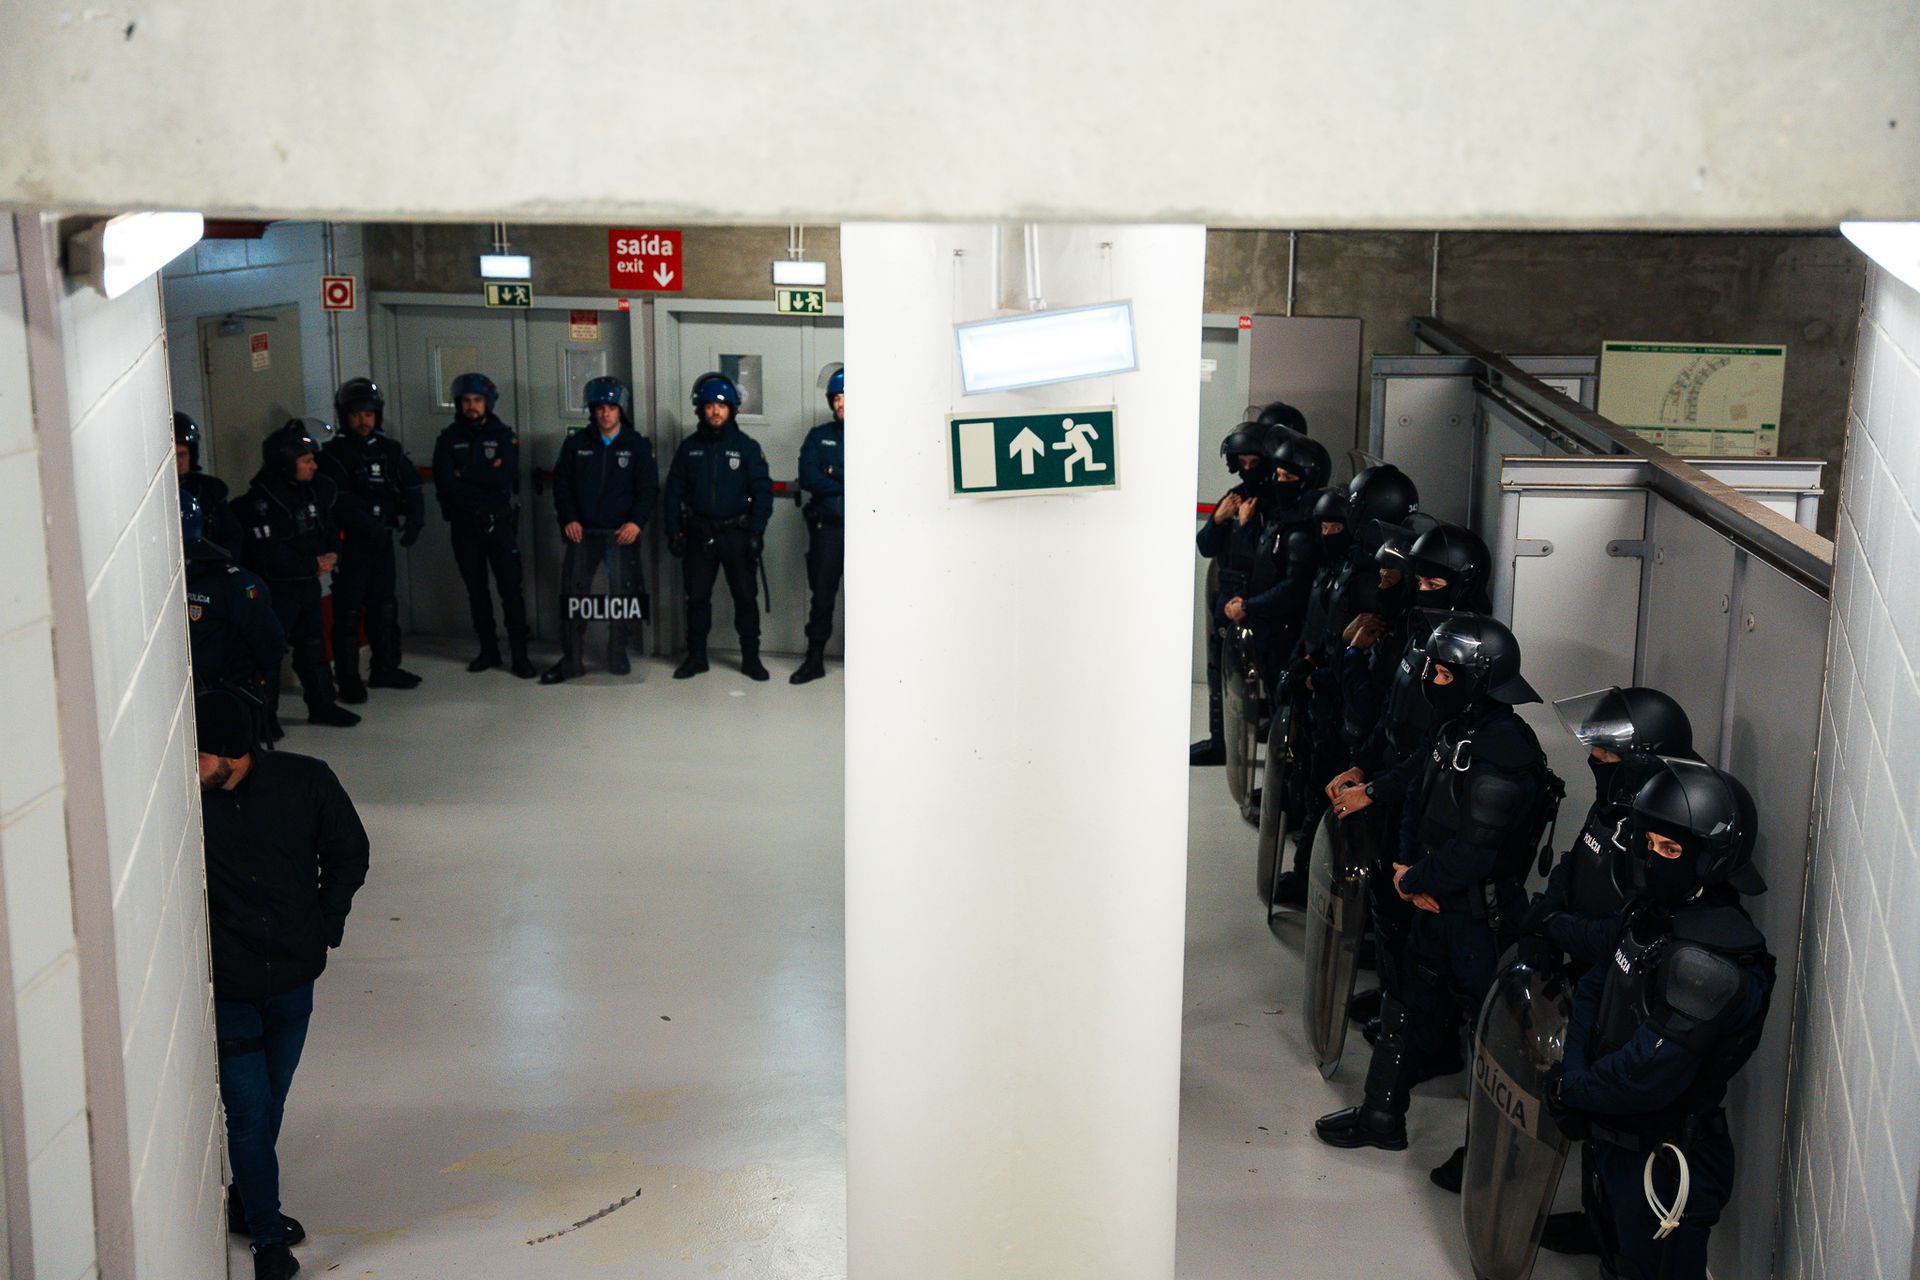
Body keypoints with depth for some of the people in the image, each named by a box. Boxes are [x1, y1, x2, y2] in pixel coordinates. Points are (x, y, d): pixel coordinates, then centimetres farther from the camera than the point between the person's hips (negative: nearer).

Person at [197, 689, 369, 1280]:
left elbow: (348, 851, 4)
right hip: (225, 988, -3)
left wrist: (326, 925, 0)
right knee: (249, 1113, 2)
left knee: (271, 1104, 19)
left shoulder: (306, 782, -12)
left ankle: (246, 1204, 41)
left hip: (293, 980, 3)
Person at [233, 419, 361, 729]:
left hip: (308, 583, 7)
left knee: (313, 645, 16)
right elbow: (269, 555, -25)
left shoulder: (315, 489, 2)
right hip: (275, 588, -7)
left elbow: (327, 528, 15)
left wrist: (331, 554, -6)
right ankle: (265, 715, 11)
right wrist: (313, 564, -17)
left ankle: (322, 705, 28)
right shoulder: (260, 501, -21)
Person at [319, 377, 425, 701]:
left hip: (382, 541, 5)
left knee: (385, 607, 13)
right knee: (349, 612, -3)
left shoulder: (390, 450, 9)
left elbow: (412, 489, 8)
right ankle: (348, 679, 2)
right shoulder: (333, 455, -6)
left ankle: (385, 669, 26)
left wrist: (414, 522, -9)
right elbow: (341, 502, -16)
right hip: (349, 542, -5)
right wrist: (371, 527, -24)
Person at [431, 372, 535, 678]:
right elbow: (444, 483, -9)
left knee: (510, 589, -4)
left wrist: (465, 475, -11)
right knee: (476, 590, 10)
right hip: (464, 526, 2)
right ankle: (488, 650, 21)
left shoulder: (504, 435, 0)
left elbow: (504, 477, -15)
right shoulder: (448, 438, 4)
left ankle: (519, 654, 0)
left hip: (500, 523, -2)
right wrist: (485, 480, -14)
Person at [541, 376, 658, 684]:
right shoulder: (576, 444, 8)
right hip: (582, 531, 1)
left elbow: (649, 488, 1)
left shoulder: (638, 445, 3)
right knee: (572, 594, -2)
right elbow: (561, 484, 9)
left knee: (621, 596, 2)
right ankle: (570, 660, 5)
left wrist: (636, 521, -12)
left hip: (622, 532, -1)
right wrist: (568, 519, -4)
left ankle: (618, 656, 16)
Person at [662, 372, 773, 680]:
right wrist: (673, 530, 1)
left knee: (745, 597, 1)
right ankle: (696, 657, 19)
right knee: (696, 598, 8)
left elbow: (763, 491, -3)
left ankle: (751, 658, 10)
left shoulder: (746, 446, 0)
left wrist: (756, 532, -11)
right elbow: (673, 492, 10)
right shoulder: (689, 448, 7)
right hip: (698, 535, 2)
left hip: (736, 533, -2)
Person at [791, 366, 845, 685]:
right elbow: (808, 477, -2)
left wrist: (834, 475, -9)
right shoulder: (818, 437, 12)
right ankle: (814, 660, 12)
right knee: (822, 596, 5)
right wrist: (848, 484, -9)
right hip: (827, 527, 2)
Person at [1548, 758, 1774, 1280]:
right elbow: (1595, 989, 5)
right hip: (1614, 1139, 9)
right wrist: (1576, 1071, -10)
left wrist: (1567, 1090, -16)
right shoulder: (1653, 912, -2)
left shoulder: (1708, 961, -31)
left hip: (1665, 1163, -9)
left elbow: (1647, 1075, -31)